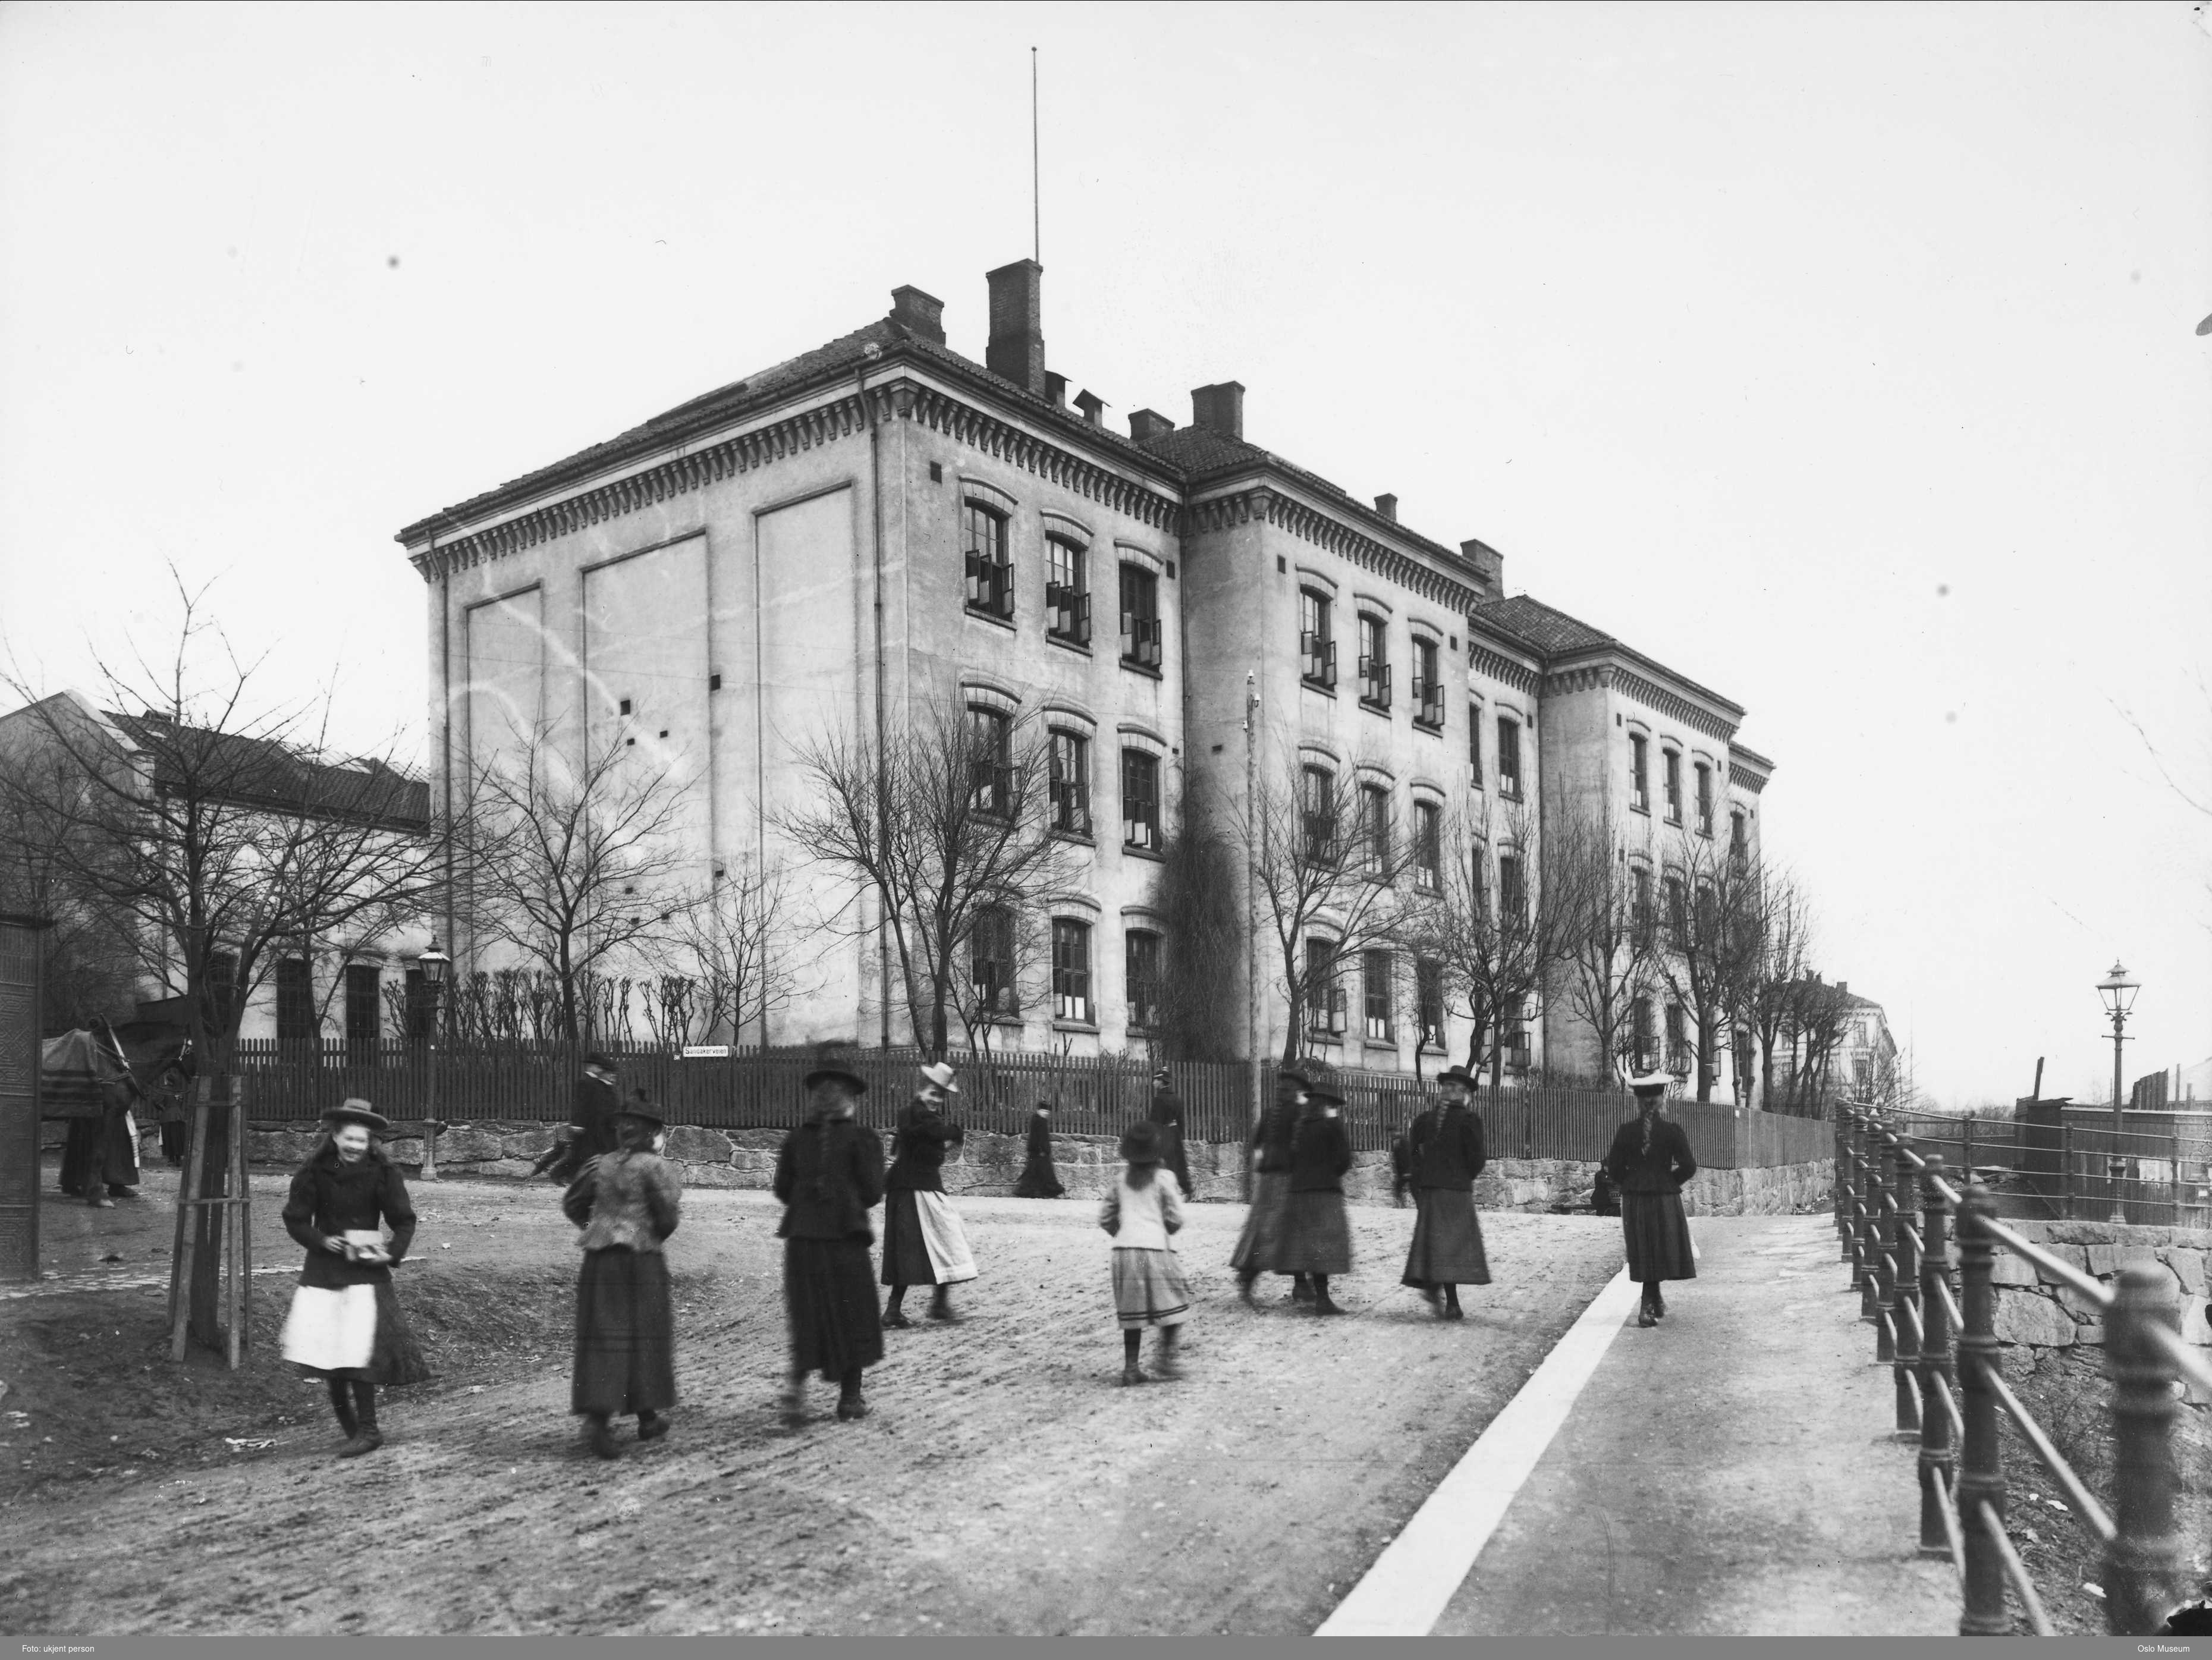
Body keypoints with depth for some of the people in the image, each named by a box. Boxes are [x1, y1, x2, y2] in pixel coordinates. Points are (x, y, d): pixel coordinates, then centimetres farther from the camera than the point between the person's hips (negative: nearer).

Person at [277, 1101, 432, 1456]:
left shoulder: (382, 1172, -6)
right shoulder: (314, 1172, -3)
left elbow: (404, 1221, -1)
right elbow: (295, 1220, 3)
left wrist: (393, 1253, -17)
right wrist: (322, 1241, -14)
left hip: (366, 1270, -3)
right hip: (324, 1269, 3)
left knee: (358, 1351, -13)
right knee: (329, 1353, 6)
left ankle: (368, 1429, -2)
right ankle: (351, 1429, 22)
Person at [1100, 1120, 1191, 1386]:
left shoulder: (1122, 1180, 11)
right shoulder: (1163, 1179, -1)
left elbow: (1105, 1218, 14)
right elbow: (1175, 1220, -1)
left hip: (1123, 1249, 4)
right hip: (1154, 1247, -4)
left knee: (1132, 1311, 10)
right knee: (1173, 1304, 10)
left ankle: (1131, 1367, 9)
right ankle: (1166, 1356, -1)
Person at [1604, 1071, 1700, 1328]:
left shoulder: (1625, 1131, -4)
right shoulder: (1672, 1130, -8)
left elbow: (1614, 1169, -3)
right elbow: (1688, 1167, -7)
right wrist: (1671, 1180, 11)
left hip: (1634, 1200, 1)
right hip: (1665, 1198, -1)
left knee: (1645, 1252, 11)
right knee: (1662, 1249, 8)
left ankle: (1653, 1303, 19)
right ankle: (1651, 1305, 3)